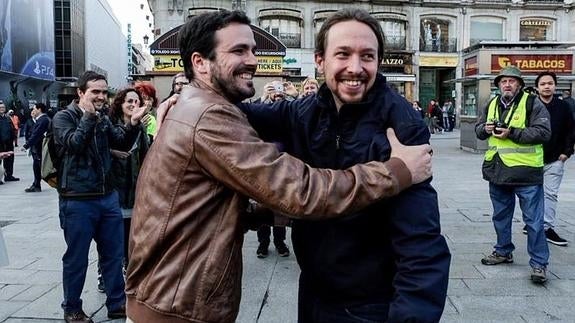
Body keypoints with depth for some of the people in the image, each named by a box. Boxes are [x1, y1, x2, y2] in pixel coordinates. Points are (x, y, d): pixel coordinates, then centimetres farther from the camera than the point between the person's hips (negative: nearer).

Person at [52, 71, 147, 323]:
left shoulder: (103, 118, 10)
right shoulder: (63, 117, -6)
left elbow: (122, 142, 6)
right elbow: (73, 144, -22)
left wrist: (133, 123, -10)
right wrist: (88, 117, -20)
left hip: (108, 196, 6)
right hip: (77, 200, -6)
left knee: (113, 253, 12)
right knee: (76, 258, 5)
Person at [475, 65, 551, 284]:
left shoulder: (532, 103, -8)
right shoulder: (492, 105, 11)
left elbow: (543, 132, -15)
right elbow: (478, 129, 17)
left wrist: (512, 133, -22)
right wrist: (485, 128, -7)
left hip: (526, 172, -6)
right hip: (497, 171, 6)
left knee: (533, 220, 0)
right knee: (500, 216, 18)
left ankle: (539, 263, 9)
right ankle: (503, 251, 34)